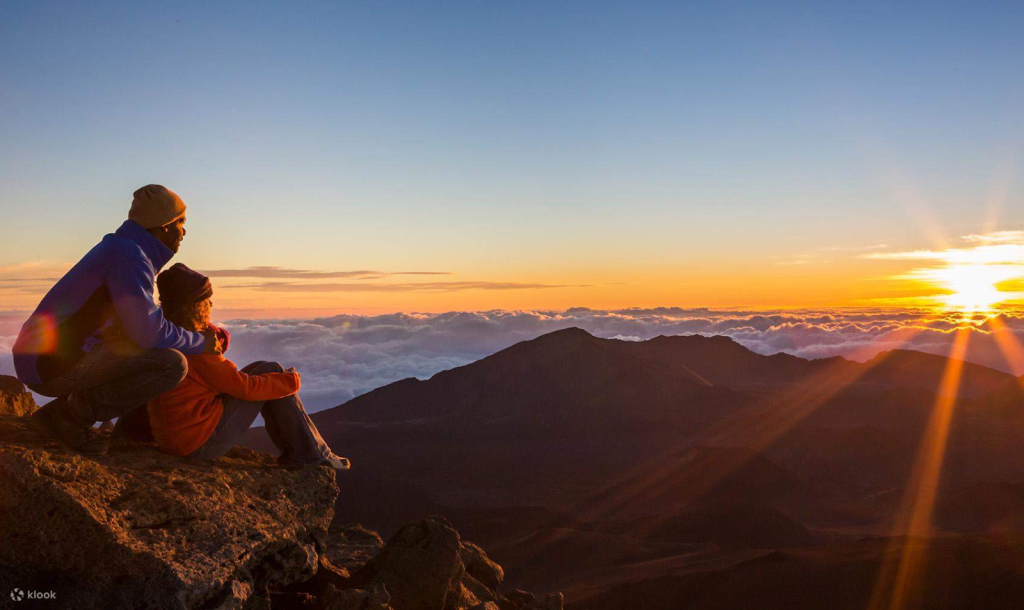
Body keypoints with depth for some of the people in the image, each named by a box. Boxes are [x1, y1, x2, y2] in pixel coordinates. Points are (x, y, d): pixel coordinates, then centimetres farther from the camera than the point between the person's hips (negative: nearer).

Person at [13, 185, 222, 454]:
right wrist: (199, 343, -6)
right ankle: (71, 412, -7)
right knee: (172, 365, -20)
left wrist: (198, 335, 17)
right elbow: (146, 332, -22)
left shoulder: (124, 249, 16)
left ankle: (61, 412, 13)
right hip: (54, 364, -10)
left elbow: (138, 320, 24)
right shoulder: (129, 256, -15)